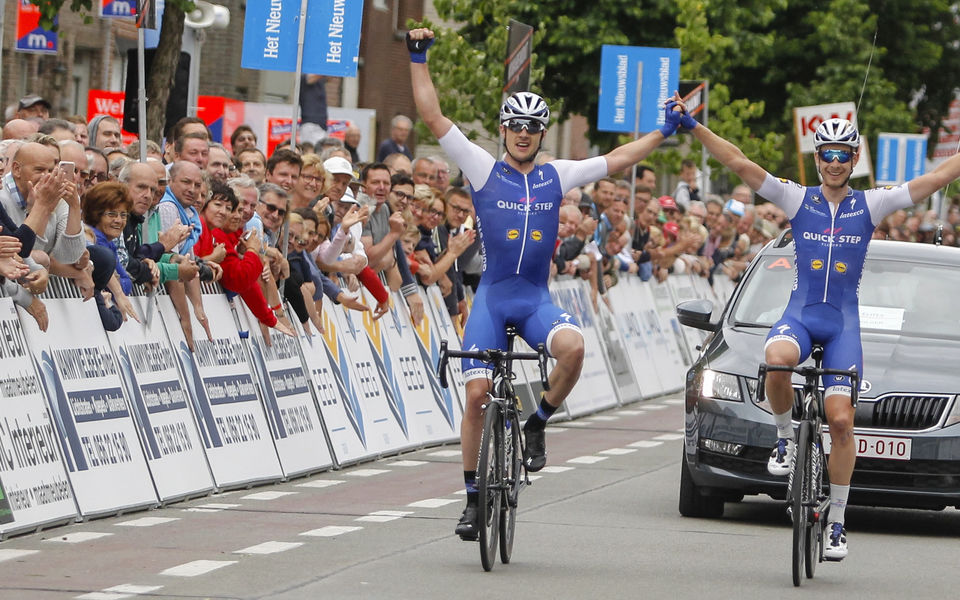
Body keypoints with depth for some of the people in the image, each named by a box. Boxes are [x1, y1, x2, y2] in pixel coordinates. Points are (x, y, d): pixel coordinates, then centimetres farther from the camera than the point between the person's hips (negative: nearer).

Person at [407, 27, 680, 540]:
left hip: (536, 299, 1)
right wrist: (418, 60, -6)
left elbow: (616, 160, 15)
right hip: (492, 297, -1)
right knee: (478, 393, -9)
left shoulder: (556, 176, 9)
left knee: (572, 346, -31)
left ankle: (536, 424, -6)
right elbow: (433, 117, -2)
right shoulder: (483, 170, 2)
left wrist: (663, 133, 12)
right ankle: (473, 497, 4)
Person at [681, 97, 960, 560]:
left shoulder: (870, 205, 3)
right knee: (777, 360, -36)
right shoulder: (798, 199, 3)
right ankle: (785, 436, -8)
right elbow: (740, 164, -4)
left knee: (840, 421, -9)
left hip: (843, 323, 0)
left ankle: (836, 521, 4)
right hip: (799, 314, 0)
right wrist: (693, 128, -10)